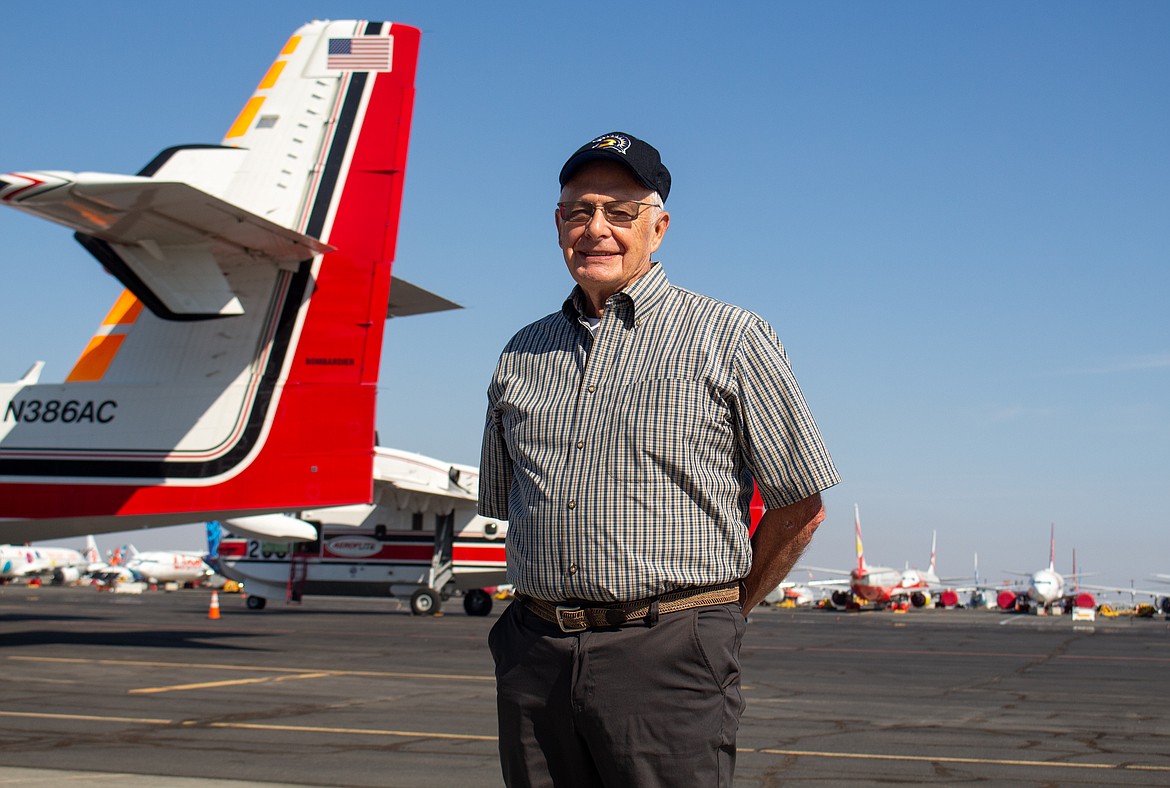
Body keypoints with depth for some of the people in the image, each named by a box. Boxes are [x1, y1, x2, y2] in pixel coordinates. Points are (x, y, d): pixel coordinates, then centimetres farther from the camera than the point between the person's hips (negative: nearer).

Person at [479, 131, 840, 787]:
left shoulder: (729, 338, 0)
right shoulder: (522, 356, 13)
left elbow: (801, 506, 2)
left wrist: (721, 612, 8)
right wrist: (555, 605, 15)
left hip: (667, 659, -4)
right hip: (534, 656, 4)